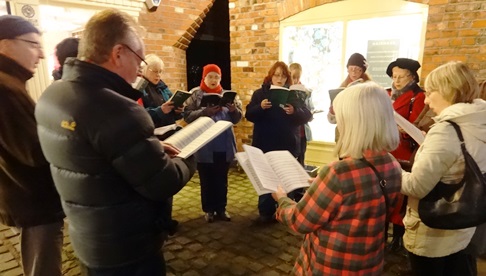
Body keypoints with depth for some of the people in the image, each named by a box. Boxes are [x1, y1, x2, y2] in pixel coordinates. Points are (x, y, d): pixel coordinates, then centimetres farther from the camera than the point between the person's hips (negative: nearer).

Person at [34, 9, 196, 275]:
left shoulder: (51, 96, -2)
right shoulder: (115, 109, -32)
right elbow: (163, 184, -26)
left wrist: (151, 148, 6)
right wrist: (188, 160, -5)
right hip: (126, 248, -8)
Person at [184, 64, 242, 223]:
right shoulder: (195, 94, -2)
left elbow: (237, 118, 3)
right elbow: (187, 116, -11)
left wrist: (233, 110, -18)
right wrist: (205, 111, -23)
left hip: (224, 145, 3)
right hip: (204, 146, -2)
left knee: (222, 179, 14)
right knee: (207, 179, 11)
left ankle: (221, 209, 29)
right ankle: (209, 210, 27)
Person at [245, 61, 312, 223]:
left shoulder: (293, 95, 4)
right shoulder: (260, 93, 5)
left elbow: (307, 116, -4)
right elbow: (249, 115, -4)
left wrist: (294, 112, -24)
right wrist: (260, 107, -23)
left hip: (287, 145, 0)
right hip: (265, 144, 0)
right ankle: (266, 212, 19)